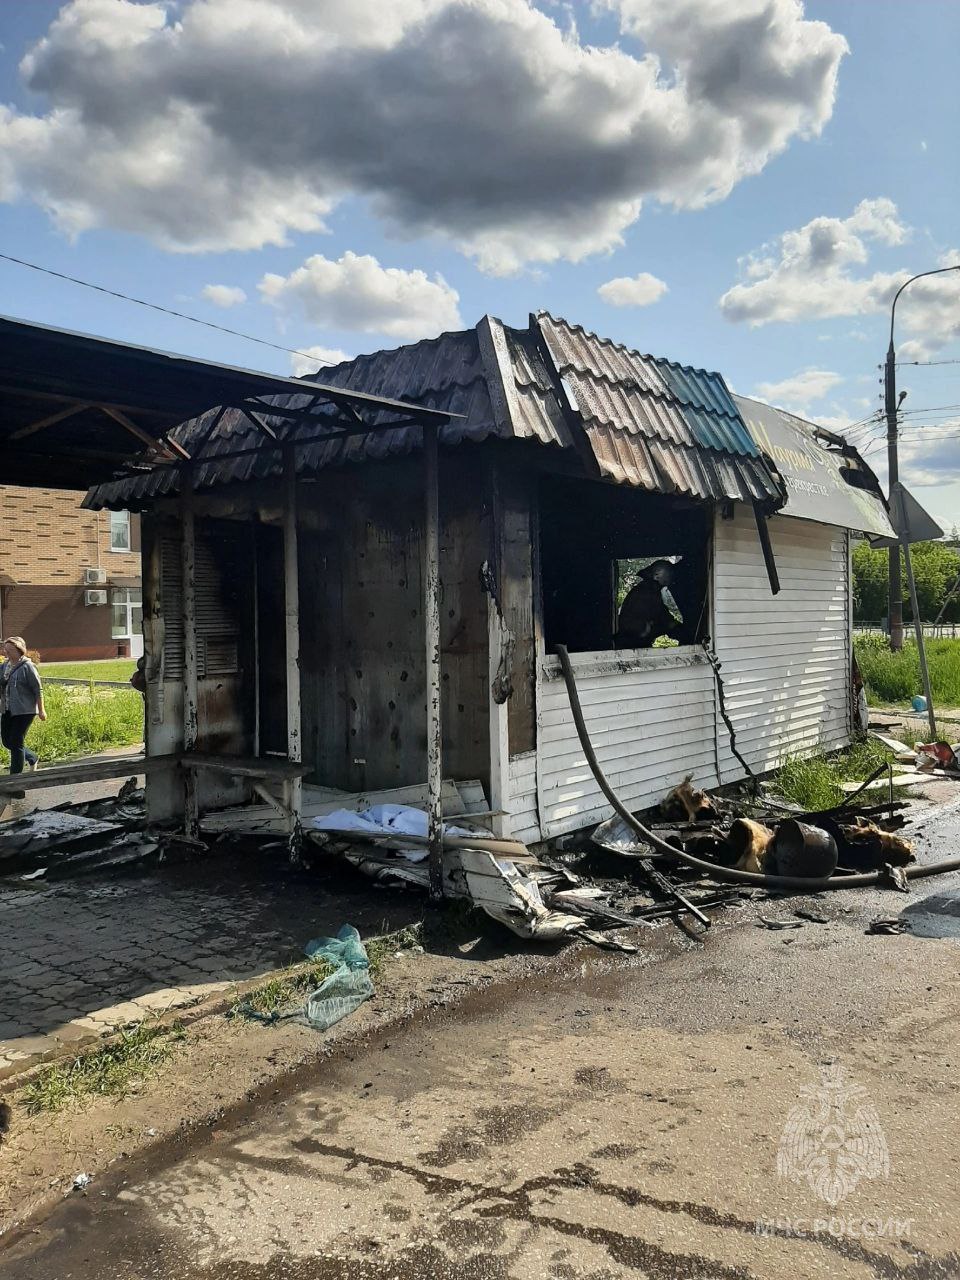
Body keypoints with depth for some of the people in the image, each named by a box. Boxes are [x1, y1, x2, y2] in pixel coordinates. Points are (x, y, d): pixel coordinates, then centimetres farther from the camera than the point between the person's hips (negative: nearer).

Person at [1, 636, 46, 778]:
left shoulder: (27, 667, -12)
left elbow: (38, 689, -11)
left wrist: (41, 709, -11)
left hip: (24, 711, -7)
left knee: (16, 742, -5)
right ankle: (32, 758, 32)